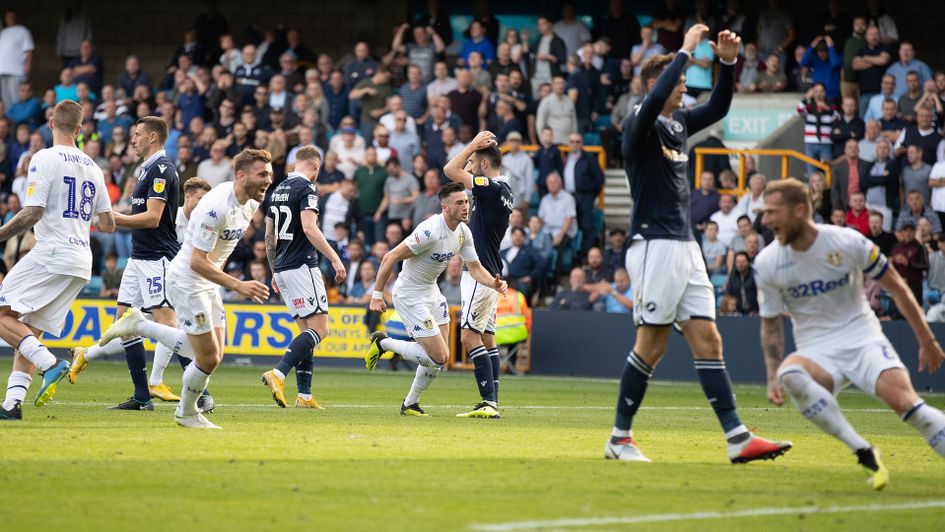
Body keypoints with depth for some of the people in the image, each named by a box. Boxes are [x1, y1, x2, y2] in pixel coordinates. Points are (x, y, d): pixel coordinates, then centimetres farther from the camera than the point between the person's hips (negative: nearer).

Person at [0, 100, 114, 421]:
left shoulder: (45, 159, -7)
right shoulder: (92, 167, 14)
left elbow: (32, 214, -15)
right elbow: (108, 225, 14)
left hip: (51, 255, -8)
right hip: (81, 263, 8)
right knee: (30, 331, 9)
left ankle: (50, 364, -23)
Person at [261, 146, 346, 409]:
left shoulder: (279, 190, 16)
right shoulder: (306, 188, -9)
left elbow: (269, 236, 19)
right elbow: (309, 228, -21)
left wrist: (275, 272, 26)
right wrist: (335, 258, -18)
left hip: (282, 269, 9)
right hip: (302, 267, -9)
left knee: (306, 329, 11)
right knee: (319, 329, -10)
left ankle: (304, 396, 5)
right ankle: (278, 374, -24)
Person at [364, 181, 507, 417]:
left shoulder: (463, 232, -1)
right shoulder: (431, 231, -27)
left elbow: (475, 268, 6)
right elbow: (390, 258, -23)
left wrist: (494, 284, -15)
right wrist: (377, 296, -20)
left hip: (431, 292, 9)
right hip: (410, 297, -9)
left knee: (440, 357, 7)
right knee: (438, 357, -11)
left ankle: (410, 404, 24)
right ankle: (383, 343, 8)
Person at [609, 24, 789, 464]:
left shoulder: (678, 123, 15)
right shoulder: (640, 125, -9)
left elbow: (717, 108, 26)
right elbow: (653, 100, -30)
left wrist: (727, 62, 10)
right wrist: (686, 51, -23)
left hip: (685, 246, 8)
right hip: (655, 244, -8)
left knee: (708, 340, 1)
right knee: (651, 345, -5)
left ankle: (737, 438, -3)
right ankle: (619, 438, 5)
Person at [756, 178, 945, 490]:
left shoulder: (848, 243, -8)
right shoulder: (767, 264, -3)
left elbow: (896, 288, 3)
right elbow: (771, 324, 8)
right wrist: (773, 376, -6)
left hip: (863, 339, -1)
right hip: (817, 353, 2)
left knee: (902, 399, -30)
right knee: (789, 375, -35)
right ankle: (864, 453, -29)